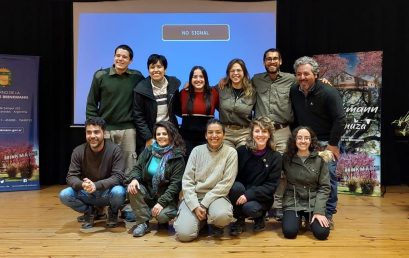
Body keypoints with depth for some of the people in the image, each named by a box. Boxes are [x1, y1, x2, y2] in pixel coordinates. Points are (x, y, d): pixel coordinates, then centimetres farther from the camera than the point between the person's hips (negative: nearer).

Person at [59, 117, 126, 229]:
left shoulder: (114, 150, -16)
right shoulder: (78, 151, -8)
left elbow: (118, 177, -21)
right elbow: (71, 176, -10)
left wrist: (96, 185, -36)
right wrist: (82, 184, -33)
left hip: (107, 193, -2)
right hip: (87, 193, 2)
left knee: (118, 192, -35)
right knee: (64, 195, -23)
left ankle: (113, 213, 2)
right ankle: (89, 211, 7)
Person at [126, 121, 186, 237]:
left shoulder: (177, 158, -9)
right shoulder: (148, 151, 3)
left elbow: (175, 184, -14)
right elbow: (137, 168, 3)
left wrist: (161, 202, -24)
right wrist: (134, 179, -22)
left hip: (167, 197, -4)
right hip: (147, 192, 4)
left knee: (162, 215, -32)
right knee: (132, 188, -25)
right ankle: (143, 222, -11)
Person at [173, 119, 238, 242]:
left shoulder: (230, 153, -3)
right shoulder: (197, 151, 3)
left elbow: (226, 183, -9)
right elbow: (187, 180, -1)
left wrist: (204, 204, -15)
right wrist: (195, 205, -14)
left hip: (216, 196, -1)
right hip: (194, 196, 1)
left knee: (222, 215, -36)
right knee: (184, 234, -21)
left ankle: (215, 224, 2)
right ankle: (201, 220, 13)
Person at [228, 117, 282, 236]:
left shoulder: (275, 157, -6)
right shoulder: (241, 151, -4)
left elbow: (271, 185, -11)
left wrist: (249, 195, -23)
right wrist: (241, 193, -21)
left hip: (261, 197, -1)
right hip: (241, 194, 2)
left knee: (250, 208, -33)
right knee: (236, 186, -31)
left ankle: (259, 217, 7)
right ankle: (239, 220, -5)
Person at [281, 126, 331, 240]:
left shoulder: (319, 160, -3)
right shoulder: (286, 159, -3)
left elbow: (324, 187, -4)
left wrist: (319, 211, -11)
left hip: (313, 203, 1)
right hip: (292, 203, 0)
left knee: (322, 233, -19)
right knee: (289, 232, -22)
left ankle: (309, 220, 16)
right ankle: (297, 219, 14)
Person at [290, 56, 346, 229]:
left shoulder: (329, 93, -16)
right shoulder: (294, 92, 0)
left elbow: (340, 119, -17)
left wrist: (333, 144, -17)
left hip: (326, 141, -5)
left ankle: (328, 214, 6)